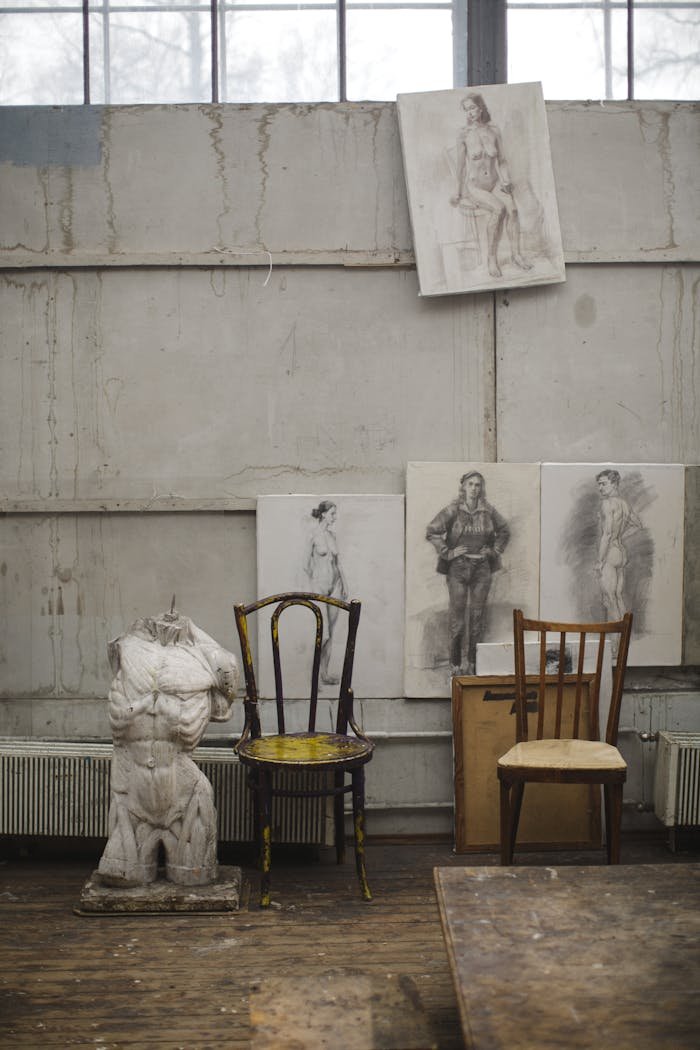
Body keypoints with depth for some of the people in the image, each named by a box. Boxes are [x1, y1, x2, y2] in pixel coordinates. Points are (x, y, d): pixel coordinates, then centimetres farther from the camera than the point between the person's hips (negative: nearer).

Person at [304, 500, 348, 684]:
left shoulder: (332, 534, 9)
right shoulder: (314, 535, -9)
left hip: (335, 584, 6)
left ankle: (325, 671, 13)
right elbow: (306, 565, -5)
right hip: (319, 585, -6)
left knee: (331, 632, 7)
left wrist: (344, 583, 12)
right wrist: (315, 581, 7)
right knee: (324, 633, -12)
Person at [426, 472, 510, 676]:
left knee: (477, 614, 5)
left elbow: (504, 531, 19)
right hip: (458, 567, -3)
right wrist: (447, 553, -8)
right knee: (458, 615, -1)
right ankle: (456, 662, 7)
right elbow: (431, 532, -5)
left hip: (482, 567, 3)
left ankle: (471, 660, 14)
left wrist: (495, 551, 9)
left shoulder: (488, 511, 3)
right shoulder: (452, 510, -7)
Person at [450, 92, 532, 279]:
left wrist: (506, 181, -7)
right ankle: (491, 258, -26)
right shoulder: (464, 134, -6)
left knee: (512, 208, -30)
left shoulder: (494, 131, 2)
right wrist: (459, 193, 6)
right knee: (499, 209, -33)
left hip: (495, 185, 3)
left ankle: (516, 253, -27)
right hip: (474, 187, -3)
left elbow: (501, 161, 7)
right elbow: (460, 165, 0)